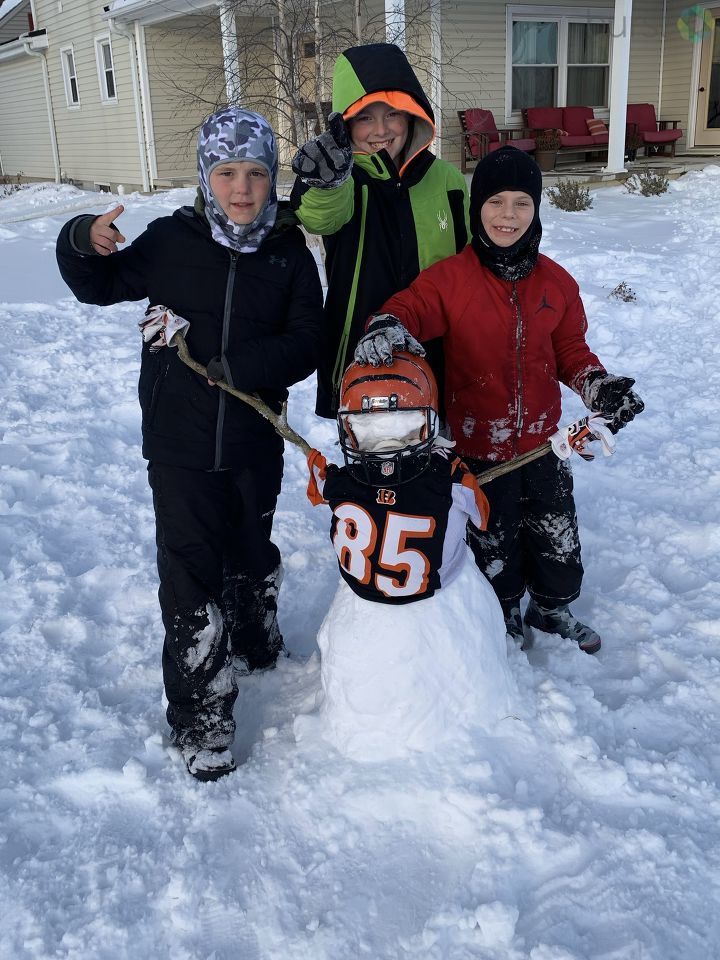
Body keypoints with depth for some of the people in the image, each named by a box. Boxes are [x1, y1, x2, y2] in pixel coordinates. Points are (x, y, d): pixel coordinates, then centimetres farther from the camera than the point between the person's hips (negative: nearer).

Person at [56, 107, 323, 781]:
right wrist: (84, 244, -14)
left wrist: (230, 366, -21)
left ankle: (256, 644, 50)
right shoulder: (172, 241, -3)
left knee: (252, 554, 22)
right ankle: (200, 716, 10)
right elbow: (101, 286, 7)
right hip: (179, 441, -1)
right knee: (191, 573, -2)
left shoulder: (290, 255, -2)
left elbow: (305, 346, -8)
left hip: (255, 441, 2)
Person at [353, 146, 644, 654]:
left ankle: (554, 607, 44)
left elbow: (570, 350, 9)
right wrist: (387, 327, -44)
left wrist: (599, 384, -8)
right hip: (478, 443, -3)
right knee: (493, 538, 15)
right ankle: (503, 615, 39)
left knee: (557, 531, 18)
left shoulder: (556, 282, 1)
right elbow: (411, 307, -21)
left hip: (542, 440, 4)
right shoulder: (449, 278, -11)